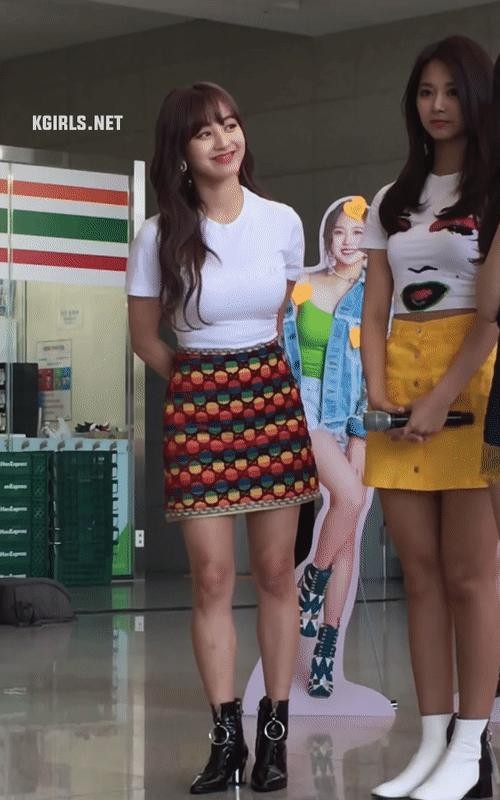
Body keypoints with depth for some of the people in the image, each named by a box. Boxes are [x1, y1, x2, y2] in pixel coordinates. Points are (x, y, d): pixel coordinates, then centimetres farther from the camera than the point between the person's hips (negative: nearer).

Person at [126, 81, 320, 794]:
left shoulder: (282, 222, 0)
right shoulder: (159, 238, -5)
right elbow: (146, 337, 7)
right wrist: (201, 386, 8)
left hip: (272, 396, 1)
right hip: (196, 404, -1)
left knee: (275, 571, 2)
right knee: (212, 575, -2)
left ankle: (274, 734, 10)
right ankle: (226, 739, 7)